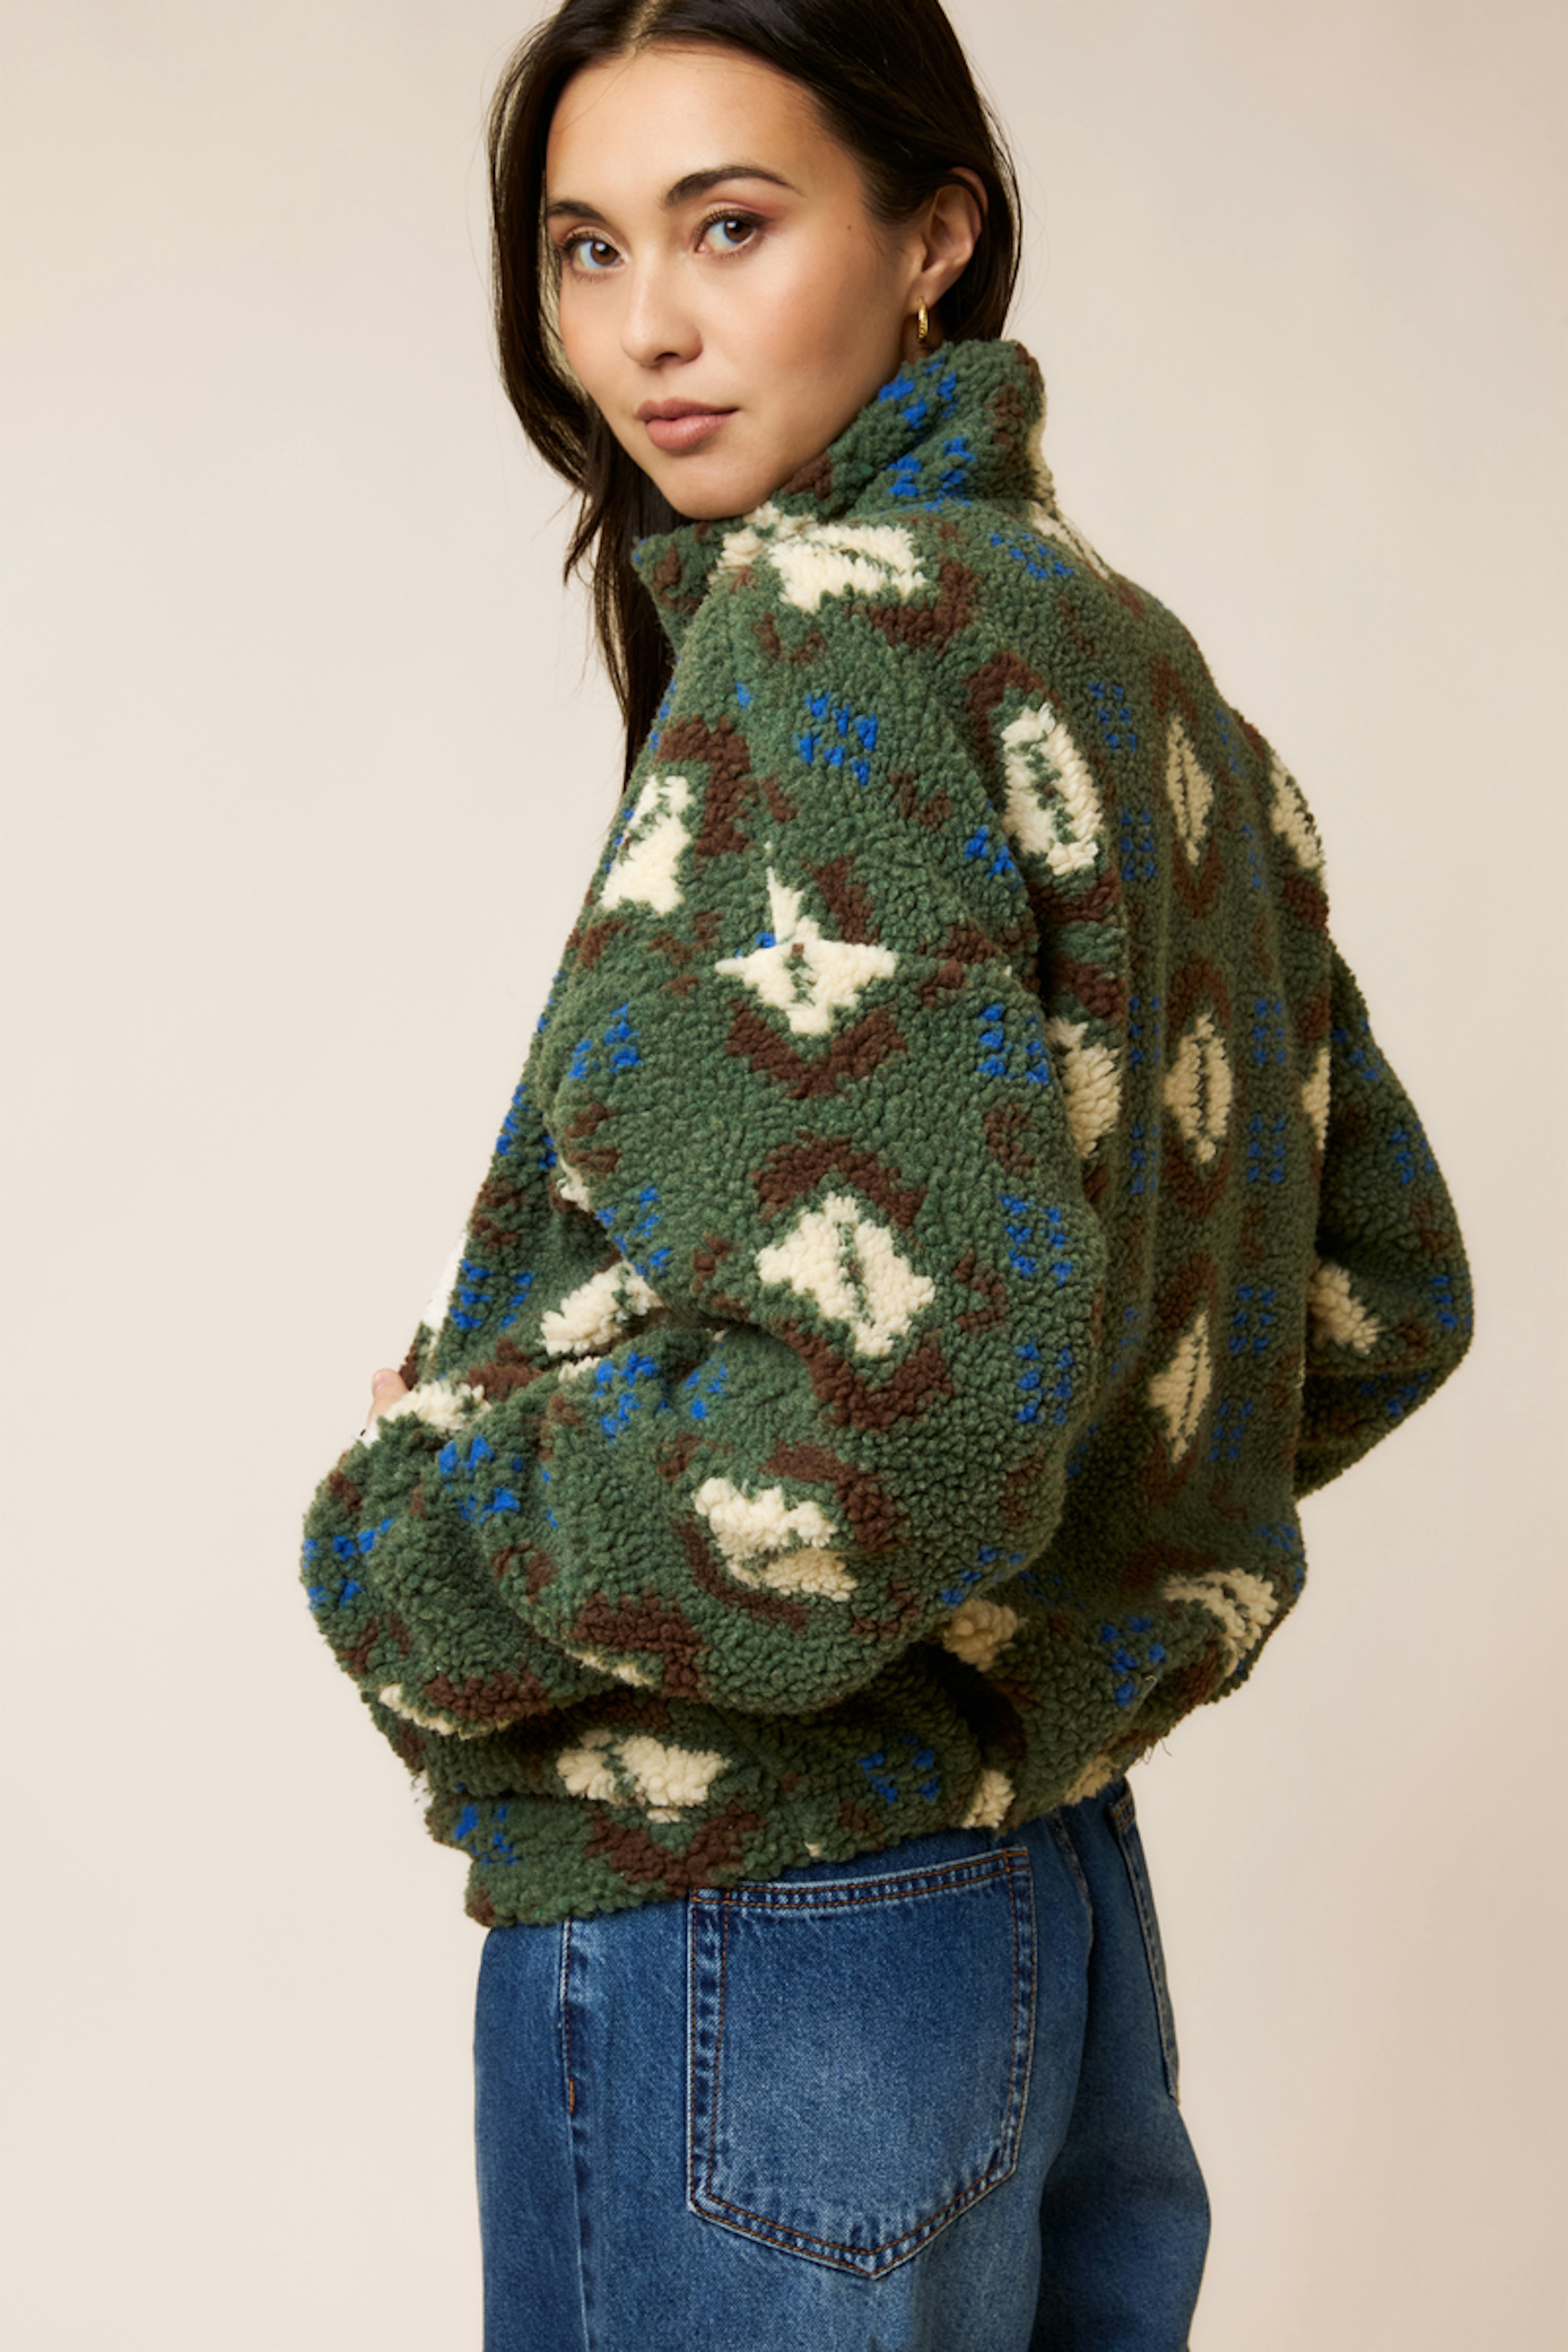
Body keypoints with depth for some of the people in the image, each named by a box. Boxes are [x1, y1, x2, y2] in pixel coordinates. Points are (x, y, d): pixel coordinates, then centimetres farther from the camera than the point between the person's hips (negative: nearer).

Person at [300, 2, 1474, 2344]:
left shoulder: (840, 621, -17)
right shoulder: (1134, 657, 9)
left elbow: (897, 1404, -28)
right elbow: (1382, 1302, 15)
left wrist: (410, 1551, -13)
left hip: (757, 1958, -8)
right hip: (1065, 1899, 9)